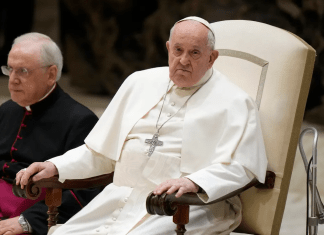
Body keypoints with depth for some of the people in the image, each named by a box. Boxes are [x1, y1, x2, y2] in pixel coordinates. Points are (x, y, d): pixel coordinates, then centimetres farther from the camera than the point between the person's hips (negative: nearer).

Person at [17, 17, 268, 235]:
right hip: (121, 198, 5)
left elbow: (237, 168, -9)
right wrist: (55, 167, 10)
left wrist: (192, 183, -27)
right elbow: (100, 152, 24)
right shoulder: (140, 83, 20)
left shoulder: (233, 102, 3)